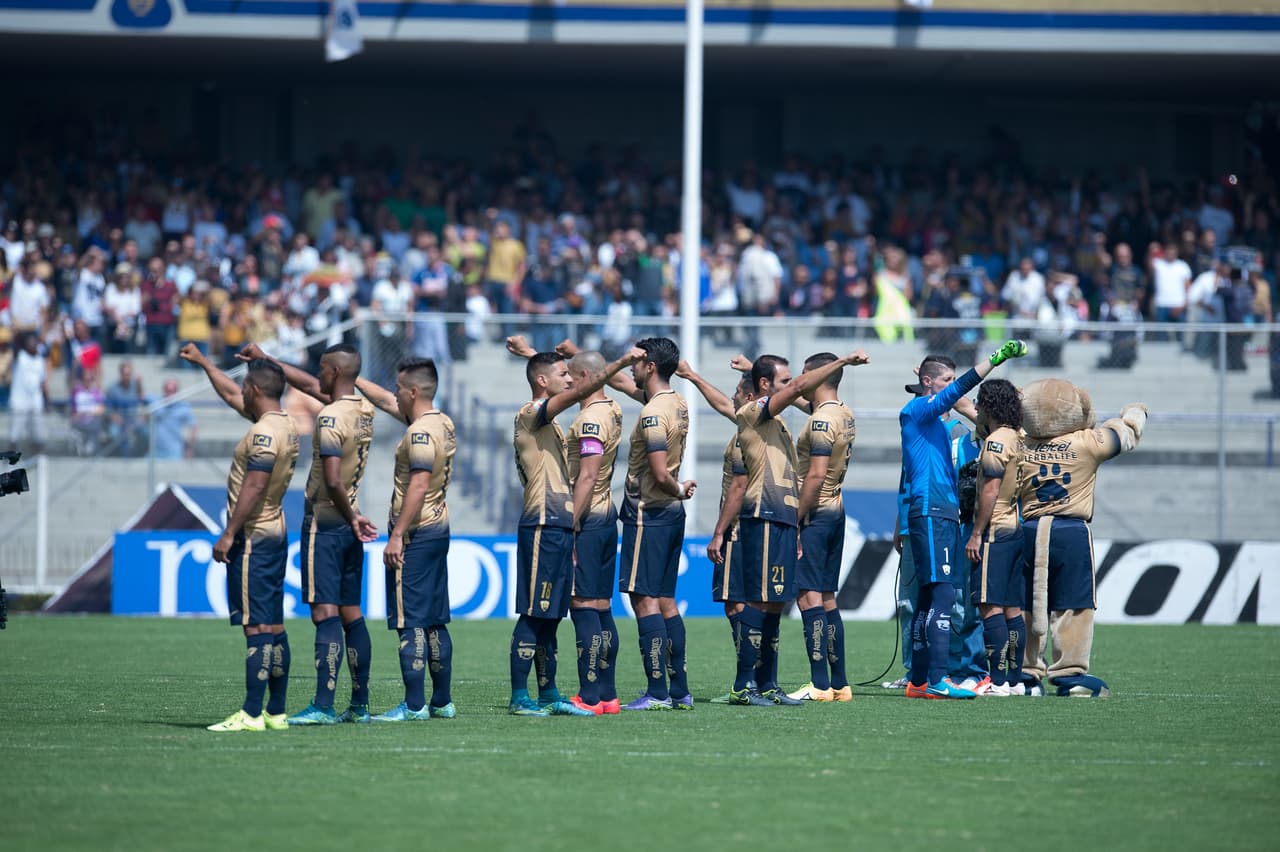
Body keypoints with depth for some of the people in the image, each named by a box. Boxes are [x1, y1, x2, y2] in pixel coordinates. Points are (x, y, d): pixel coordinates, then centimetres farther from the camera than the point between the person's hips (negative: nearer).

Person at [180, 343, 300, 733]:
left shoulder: (265, 433, -17)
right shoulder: (282, 425, 13)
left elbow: (254, 486, -22)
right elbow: (230, 396, 28)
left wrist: (229, 534, -20)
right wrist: (202, 361, 35)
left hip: (252, 538, -10)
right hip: (275, 534, 10)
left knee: (257, 626, -12)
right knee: (274, 626, 10)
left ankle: (251, 714, -14)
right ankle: (276, 712, 12)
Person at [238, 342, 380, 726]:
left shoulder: (330, 417, -17)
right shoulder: (364, 410, 9)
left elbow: (332, 481, -24)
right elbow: (308, 385, 22)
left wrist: (352, 518, -9)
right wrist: (265, 360, 26)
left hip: (325, 524, -8)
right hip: (350, 526, 8)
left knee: (325, 613, -11)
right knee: (351, 613, 11)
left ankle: (323, 706, -15)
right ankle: (360, 704, 12)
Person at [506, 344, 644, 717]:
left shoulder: (550, 425, 21)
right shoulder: (530, 415, -7)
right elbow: (580, 391, -21)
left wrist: (571, 535, 21)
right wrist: (622, 362, -21)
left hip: (561, 528, 9)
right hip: (542, 526, -9)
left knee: (549, 616, 10)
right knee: (534, 614, -9)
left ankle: (549, 695, 13)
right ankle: (519, 697, -8)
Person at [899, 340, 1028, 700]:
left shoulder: (934, 420, 23)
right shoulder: (917, 409, -5)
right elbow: (960, 388, -18)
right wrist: (997, 358, -21)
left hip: (943, 514, 10)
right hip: (931, 512, -10)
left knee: (929, 598, 10)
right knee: (941, 594, -15)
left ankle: (918, 680, 12)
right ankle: (936, 680, -20)